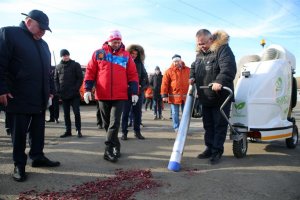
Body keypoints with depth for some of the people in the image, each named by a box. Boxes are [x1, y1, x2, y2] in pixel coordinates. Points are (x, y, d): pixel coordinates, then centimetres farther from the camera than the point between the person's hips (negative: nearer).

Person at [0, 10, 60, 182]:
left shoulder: (43, 44, 18)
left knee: (39, 129, 13)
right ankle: (19, 165, 13)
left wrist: (50, 90, 17)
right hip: (19, 97, -6)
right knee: (19, 132, 2)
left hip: (40, 97, 7)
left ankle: (38, 157, 26)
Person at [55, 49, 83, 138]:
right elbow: (56, 79, 14)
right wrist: (58, 90, 0)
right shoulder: (58, 67, 10)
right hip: (63, 95, 4)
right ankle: (68, 131, 18)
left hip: (74, 94, -4)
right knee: (66, 114, 9)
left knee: (76, 112, -3)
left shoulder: (75, 65, 0)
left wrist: (76, 89, -12)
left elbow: (80, 78, -3)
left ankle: (78, 130, 6)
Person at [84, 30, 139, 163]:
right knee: (107, 123, 11)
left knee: (114, 123, -8)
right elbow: (90, 72, 5)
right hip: (102, 95, 2)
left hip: (119, 96, -1)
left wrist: (134, 92, 0)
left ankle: (108, 150, -2)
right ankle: (116, 147, 28)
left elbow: (133, 75, 6)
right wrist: (87, 89, -4)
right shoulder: (98, 53, 5)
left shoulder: (126, 55, 5)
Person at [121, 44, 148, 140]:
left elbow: (145, 76, 10)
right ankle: (124, 132, 8)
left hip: (139, 91, 4)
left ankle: (137, 131, 16)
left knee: (137, 112, 7)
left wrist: (141, 86, -3)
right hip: (127, 91, -3)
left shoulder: (140, 63, 12)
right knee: (125, 112, 1)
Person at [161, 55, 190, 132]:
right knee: (175, 113, 3)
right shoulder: (169, 71, 0)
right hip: (174, 96, -2)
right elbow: (164, 84, -4)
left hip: (186, 96, 2)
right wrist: (164, 95, -9)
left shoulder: (188, 70, 7)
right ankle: (176, 128, 14)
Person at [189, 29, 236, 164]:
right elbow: (194, 67, 26)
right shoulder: (200, 53, 12)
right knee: (208, 125, 15)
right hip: (205, 98, 8)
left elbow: (228, 68, -28)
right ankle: (209, 148, 27)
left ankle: (217, 151, 12)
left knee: (220, 125, 2)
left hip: (220, 98, -8)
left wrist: (219, 81, -42)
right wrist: (192, 77, 7)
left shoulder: (223, 49, -14)